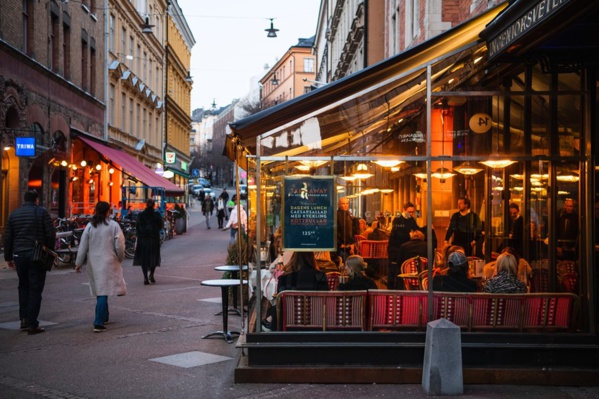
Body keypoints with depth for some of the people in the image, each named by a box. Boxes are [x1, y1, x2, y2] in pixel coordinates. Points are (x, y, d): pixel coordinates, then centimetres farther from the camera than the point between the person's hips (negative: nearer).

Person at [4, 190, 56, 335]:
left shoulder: (14, 214, 8)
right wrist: (50, 251, 4)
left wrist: (8, 257, 15)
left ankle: (24, 319, 18)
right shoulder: (41, 212, -4)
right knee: (35, 290, 0)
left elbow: (7, 238, 9)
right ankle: (32, 324, -1)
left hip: (19, 255, 4)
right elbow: (51, 234, -9)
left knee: (23, 287, 20)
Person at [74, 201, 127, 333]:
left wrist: (79, 263, 11)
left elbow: (83, 246, 4)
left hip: (93, 263, 4)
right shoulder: (113, 225, -5)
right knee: (103, 291, -8)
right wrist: (120, 258, 13)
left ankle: (104, 317, 31)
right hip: (108, 262, -4)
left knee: (99, 290, 17)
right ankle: (99, 323, -15)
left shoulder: (90, 226, 3)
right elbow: (119, 245, -5)